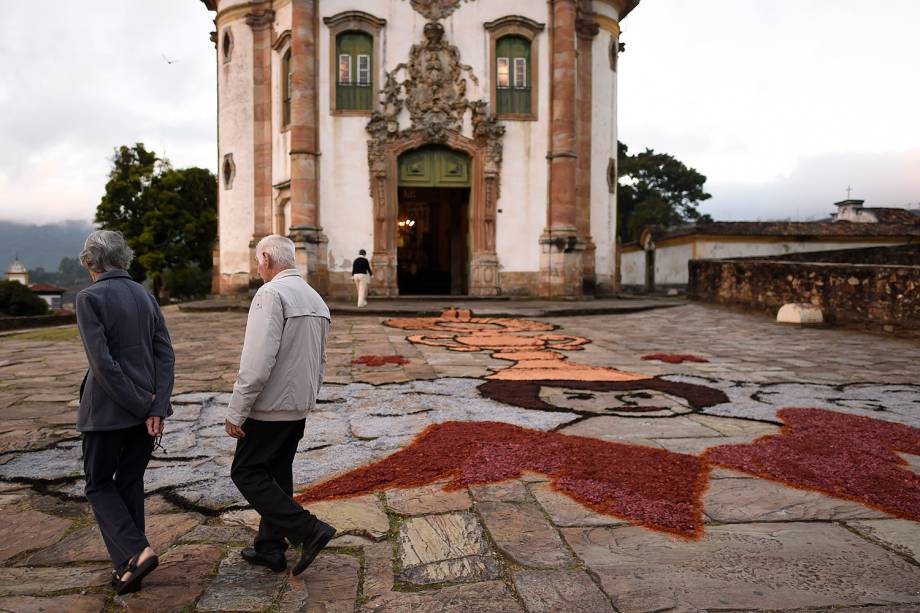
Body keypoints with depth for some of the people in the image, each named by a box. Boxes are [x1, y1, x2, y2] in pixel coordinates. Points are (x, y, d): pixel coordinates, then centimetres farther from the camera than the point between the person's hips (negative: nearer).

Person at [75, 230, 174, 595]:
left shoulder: (90, 298, -12)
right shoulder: (144, 295, 6)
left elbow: (102, 363, -19)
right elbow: (166, 354, 0)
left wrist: (141, 406, -12)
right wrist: (156, 409, -5)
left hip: (107, 410, -6)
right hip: (148, 408, 6)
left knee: (99, 485, 12)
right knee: (130, 483, 16)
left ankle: (137, 552, -4)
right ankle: (129, 566, 22)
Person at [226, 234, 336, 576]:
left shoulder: (271, 294, -16)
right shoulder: (315, 299, 12)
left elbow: (257, 360, -24)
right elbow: (320, 362, 17)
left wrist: (236, 410, -18)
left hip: (270, 407, -9)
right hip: (299, 408, 9)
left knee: (246, 473, 2)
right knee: (278, 474, 17)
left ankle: (308, 531, -3)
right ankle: (270, 549, 26)